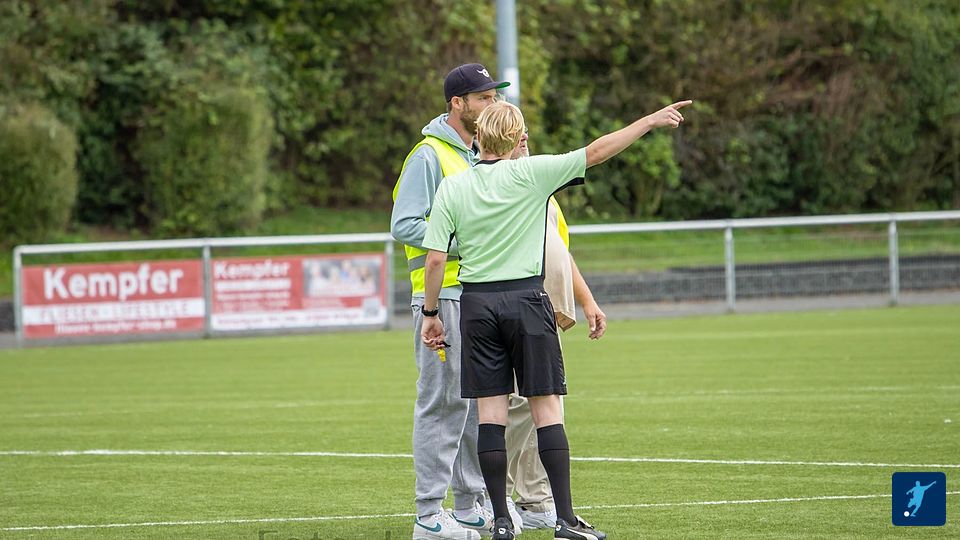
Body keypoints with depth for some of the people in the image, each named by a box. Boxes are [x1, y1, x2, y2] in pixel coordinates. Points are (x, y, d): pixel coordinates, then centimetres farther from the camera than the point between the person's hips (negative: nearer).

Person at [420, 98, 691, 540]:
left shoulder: (451, 188, 1)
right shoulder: (530, 174, -5)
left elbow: (434, 259, -2)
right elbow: (595, 153, -3)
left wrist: (431, 313, 8)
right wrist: (650, 122, 4)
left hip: (477, 303, 2)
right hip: (527, 297, -2)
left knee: (491, 411, 4)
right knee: (546, 408, 1)